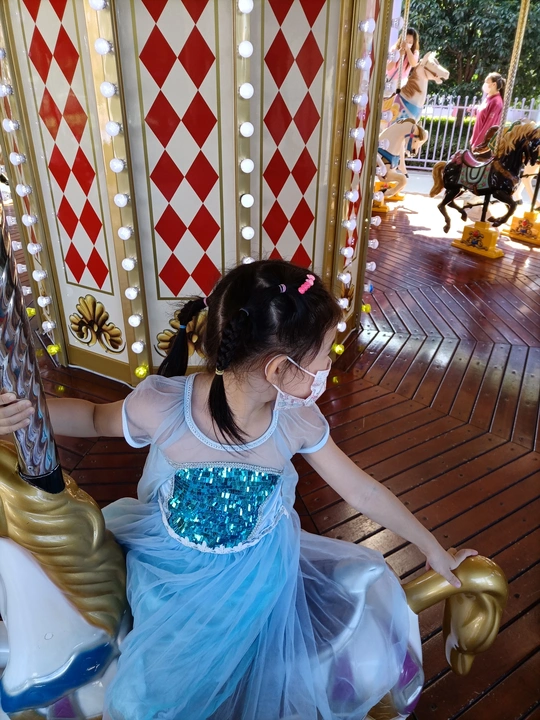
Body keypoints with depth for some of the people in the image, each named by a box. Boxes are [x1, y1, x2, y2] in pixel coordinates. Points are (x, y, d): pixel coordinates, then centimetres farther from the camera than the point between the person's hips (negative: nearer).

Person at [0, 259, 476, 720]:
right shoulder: (163, 406, -28)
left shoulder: (297, 421, -20)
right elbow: (96, 419, -5)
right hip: (171, 574, -2)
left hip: (257, 576, 3)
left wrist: (433, 548, 6)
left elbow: (362, 492, -5)